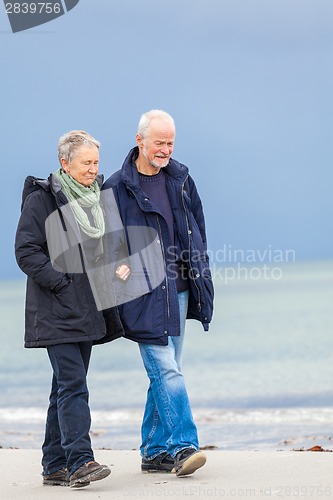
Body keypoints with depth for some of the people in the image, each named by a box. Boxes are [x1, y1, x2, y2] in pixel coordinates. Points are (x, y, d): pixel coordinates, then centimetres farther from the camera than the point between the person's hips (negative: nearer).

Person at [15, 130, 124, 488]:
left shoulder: (96, 197, 14)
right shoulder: (41, 200, -7)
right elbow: (26, 252, -11)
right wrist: (61, 282, -17)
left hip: (86, 309, 7)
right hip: (56, 313, -7)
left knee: (66, 387, 10)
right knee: (72, 385, -16)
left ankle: (55, 465, 14)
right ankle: (79, 462, -20)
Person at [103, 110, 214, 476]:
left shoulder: (180, 178, 12)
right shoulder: (117, 188, -4)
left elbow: (197, 228, 20)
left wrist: (199, 275, 16)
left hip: (178, 290, 6)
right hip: (144, 293, -6)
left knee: (164, 372, 10)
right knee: (166, 370, -14)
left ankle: (154, 452, 16)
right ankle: (182, 446, -16)